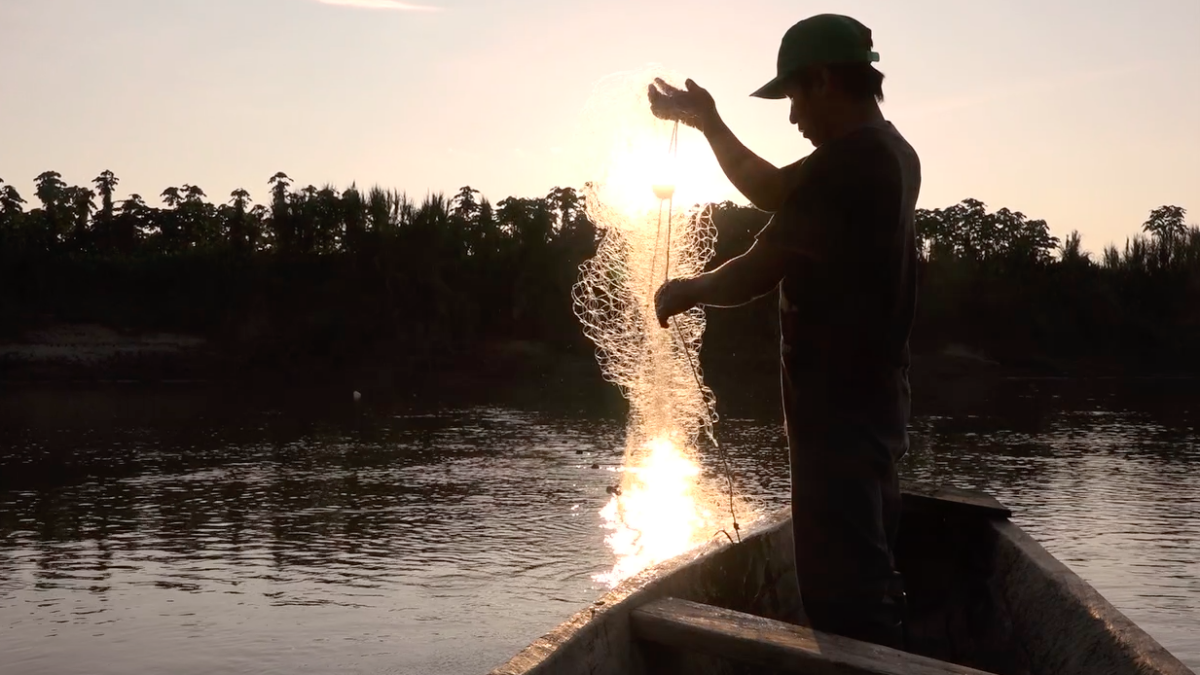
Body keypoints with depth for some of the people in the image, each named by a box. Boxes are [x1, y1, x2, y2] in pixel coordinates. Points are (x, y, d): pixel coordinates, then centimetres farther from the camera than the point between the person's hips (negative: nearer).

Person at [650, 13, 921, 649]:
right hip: (871, 400, 10)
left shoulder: (846, 161, -19)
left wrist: (685, 291, 3)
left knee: (842, 592, -6)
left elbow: (752, 275, -16)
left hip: (837, 407, -10)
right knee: (869, 581, 19)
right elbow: (773, 192, 25)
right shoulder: (885, 151, 12)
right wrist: (708, 122, 25)